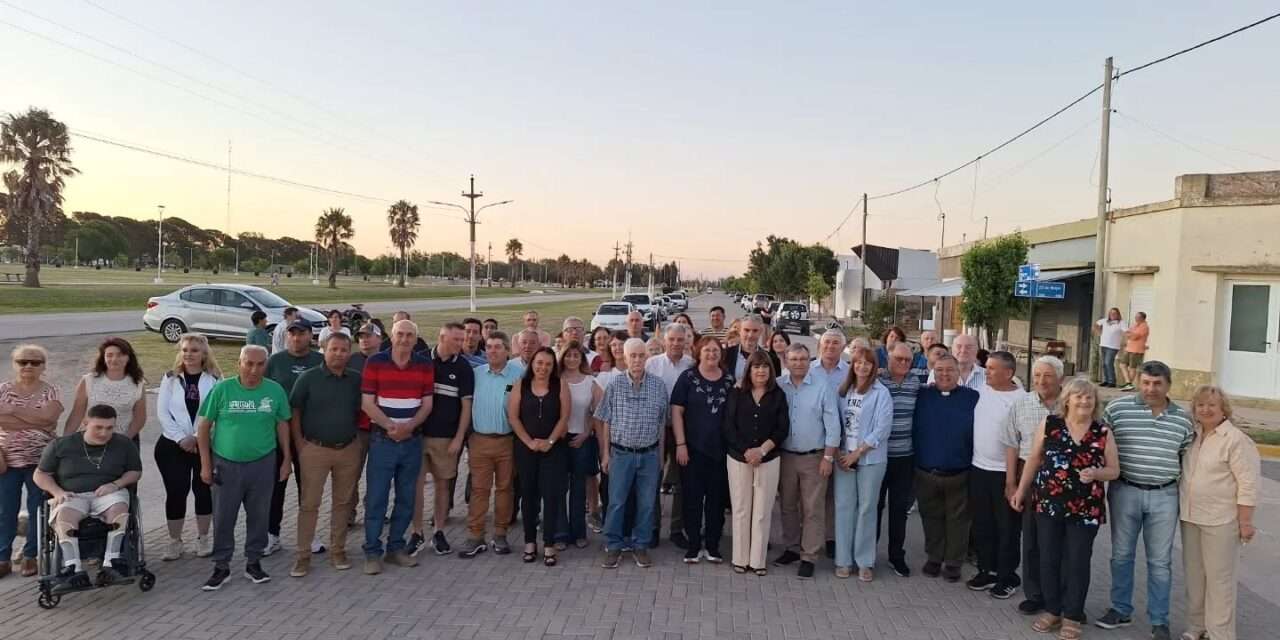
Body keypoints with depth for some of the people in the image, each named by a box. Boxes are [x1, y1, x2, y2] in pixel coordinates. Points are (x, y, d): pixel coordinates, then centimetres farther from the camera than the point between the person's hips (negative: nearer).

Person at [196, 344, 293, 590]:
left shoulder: (275, 391, -2)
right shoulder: (222, 389, -7)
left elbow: (282, 425, 7)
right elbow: (203, 426, -2)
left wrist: (287, 459, 6)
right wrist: (205, 464, -4)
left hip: (263, 464, 1)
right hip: (226, 464, -1)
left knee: (259, 516, 11)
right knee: (223, 518, 7)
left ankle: (254, 563, 27)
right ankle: (221, 567, 21)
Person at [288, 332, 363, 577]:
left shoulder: (357, 380, 5)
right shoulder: (308, 378, -3)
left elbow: (362, 410, 15)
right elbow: (294, 412, 0)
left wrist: (358, 437, 6)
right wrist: (299, 442, -5)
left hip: (348, 449, 3)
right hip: (315, 449, -3)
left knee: (343, 502, 9)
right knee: (309, 503, 0)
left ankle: (338, 551, 21)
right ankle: (303, 556, 8)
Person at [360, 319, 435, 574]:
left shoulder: (425, 365, 3)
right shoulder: (375, 362, -4)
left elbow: (427, 403, 3)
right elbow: (367, 403, -7)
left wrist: (408, 426, -13)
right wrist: (390, 426, -17)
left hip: (413, 440, 3)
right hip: (382, 439, -3)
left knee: (406, 498, 9)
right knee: (376, 498, -1)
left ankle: (396, 548, 21)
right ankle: (372, 553, 8)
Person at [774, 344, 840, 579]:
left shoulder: (822, 387, -7)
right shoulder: (777, 387, -1)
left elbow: (832, 424, -7)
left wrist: (828, 457, -9)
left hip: (814, 457, -3)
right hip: (785, 456, 3)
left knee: (813, 509, 1)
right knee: (788, 505, 14)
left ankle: (809, 557, 10)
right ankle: (791, 548, 28)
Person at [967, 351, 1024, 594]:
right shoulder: (982, 391, 3)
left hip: (1005, 472, -6)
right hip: (978, 468, 6)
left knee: (1007, 528, 6)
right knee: (982, 525, 14)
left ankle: (1007, 576, 19)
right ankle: (986, 570, 27)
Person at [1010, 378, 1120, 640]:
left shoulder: (1103, 433, -3)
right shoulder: (1049, 424, -3)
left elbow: (1114, 471, 4)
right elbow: (1034, 460, 5)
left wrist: (1095, 473, -18)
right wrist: (1021, 491, 8)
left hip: (1085, 509, -1)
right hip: (1048, 504, 1)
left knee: (1078, 563, 6)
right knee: (1048, 559, 9)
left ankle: (1072, 616, 20)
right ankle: (1052, 610, 25)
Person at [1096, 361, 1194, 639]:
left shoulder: (1183, 418, 3)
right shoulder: (1117, 408, -4)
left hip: (1164, 496, 1)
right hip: (1125, 491, -1)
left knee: (1160, 561, 8)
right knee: (1121, 555, 11)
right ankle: (1120, 610, 26)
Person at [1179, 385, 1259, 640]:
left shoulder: (1236, 440, -13)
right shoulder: (1193, 436, 8)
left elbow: (1248, 484, -14)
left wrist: (1245, 522, -15)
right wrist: (1181, 507, 16)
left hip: (1220, 521, -7)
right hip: (1190, 517, 7)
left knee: (1219, 578, 1)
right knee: (1194, 574, 15)